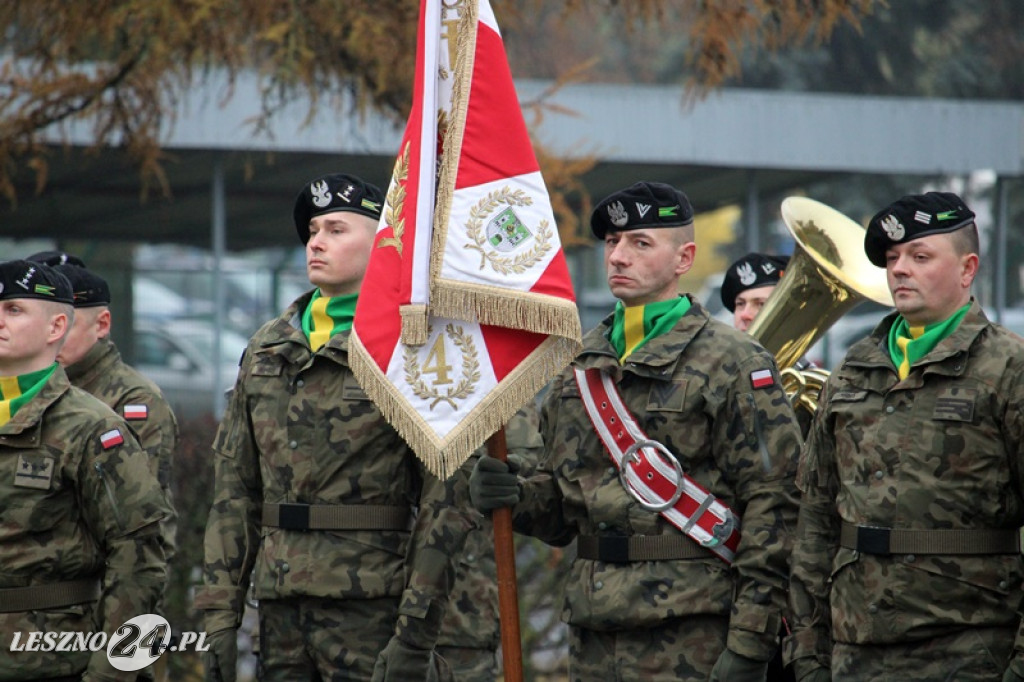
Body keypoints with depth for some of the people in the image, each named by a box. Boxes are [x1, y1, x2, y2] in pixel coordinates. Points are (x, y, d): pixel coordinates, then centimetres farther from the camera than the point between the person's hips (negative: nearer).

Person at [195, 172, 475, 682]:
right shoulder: (266, 349, 15)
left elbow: (445, 501, -9)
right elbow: (234, 490, 16)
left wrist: (415, 634, -15)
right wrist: (219, 613, 8)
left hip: (372, 612, -6)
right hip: (280, 609, 6)